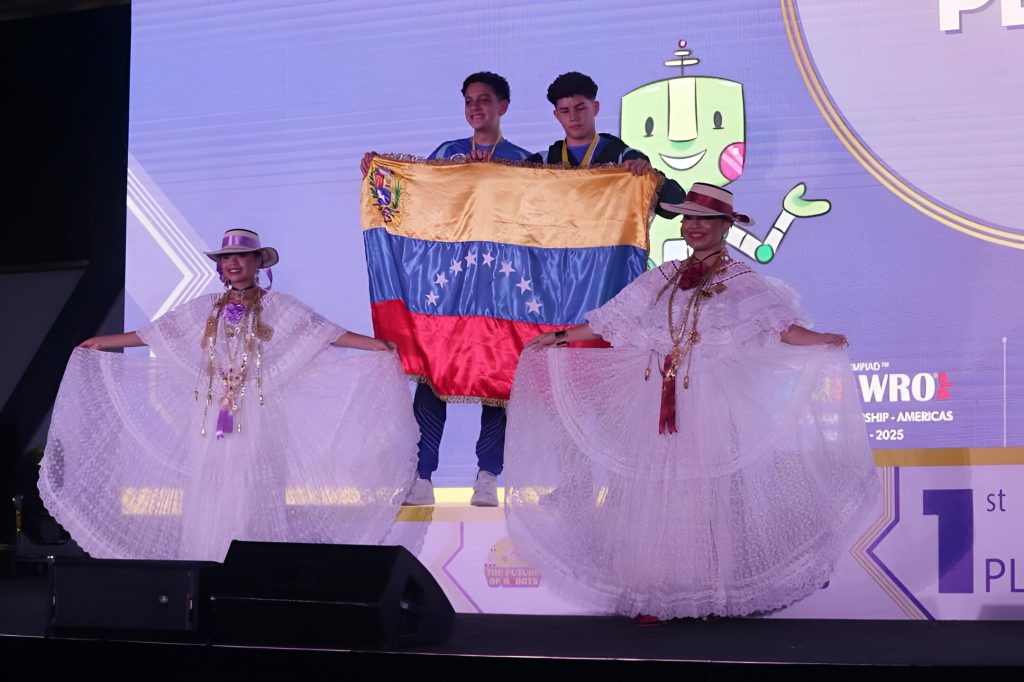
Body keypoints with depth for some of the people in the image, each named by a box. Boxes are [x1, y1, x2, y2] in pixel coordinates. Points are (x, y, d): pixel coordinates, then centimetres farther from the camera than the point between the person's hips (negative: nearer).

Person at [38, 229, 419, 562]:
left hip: (256, 418, -3)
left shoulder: (278, 308, 4)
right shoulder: (205, 309, 13)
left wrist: (376, 345, -14)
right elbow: (153, 335, 18)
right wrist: (102, 342, 19)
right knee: (209, 495, 0)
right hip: (211, 418, 3)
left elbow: (326, 334, -3)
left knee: (252, 495, -9)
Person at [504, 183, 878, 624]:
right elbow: (610, 322, 19)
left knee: (708, 489, -5)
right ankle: (657, 595, 4)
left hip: (710, 403, -5)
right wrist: (559, 338, 20)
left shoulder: (740, 283, 0)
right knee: (656, 493, 1)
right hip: (660, 404, 5)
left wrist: (817, 340, -31)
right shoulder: (663, 279, 14)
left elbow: (778, 323, -13)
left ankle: (716, 594, 2)